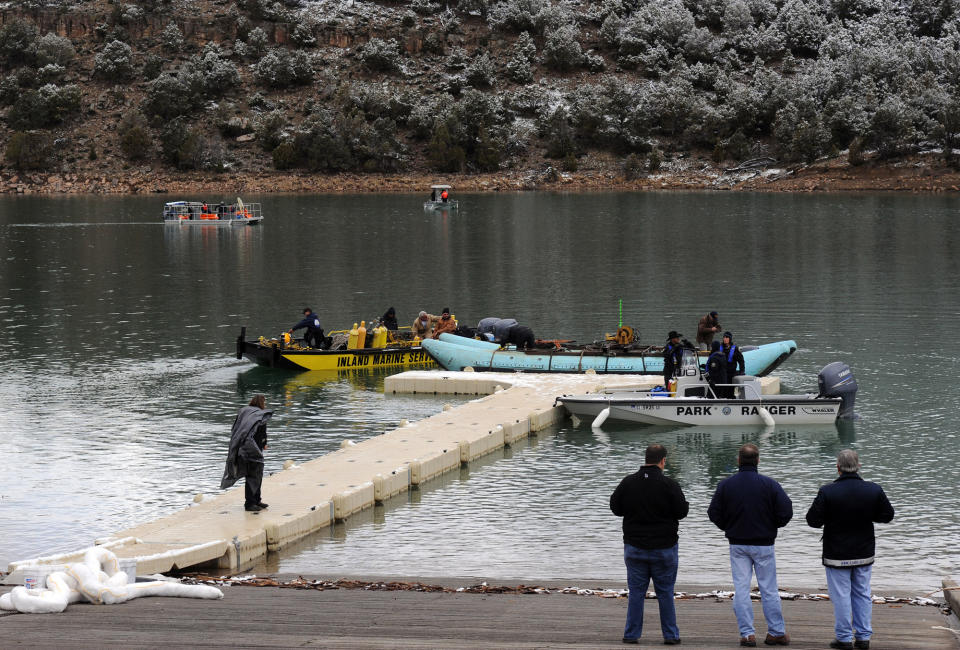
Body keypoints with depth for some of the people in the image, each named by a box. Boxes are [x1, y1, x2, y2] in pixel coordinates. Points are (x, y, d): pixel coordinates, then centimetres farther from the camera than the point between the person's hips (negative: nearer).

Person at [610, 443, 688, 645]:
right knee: (665, 592, 7)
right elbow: (682, 511, -8)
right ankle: (670, 635, 9)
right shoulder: (668, 485, -12)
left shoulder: (628, 482, -2)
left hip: (634, 547, 2)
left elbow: (615, 508, 6)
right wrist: (686, 505, 13)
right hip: (663, 547, -2)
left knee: (636, 591, 8)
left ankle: (631, 634, 8)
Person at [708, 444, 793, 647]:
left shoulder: (725, 485, -4)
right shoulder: (769, 484, -9)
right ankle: (776, 632, 11)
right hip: (763, 544, -1)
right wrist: (772, 526, 8)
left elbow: (714, 513, -3)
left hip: (737, 544, 1)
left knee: (741, 589, 4)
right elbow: (786, 512, -11)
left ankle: (747, 633, 0)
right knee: (769, 589, 7)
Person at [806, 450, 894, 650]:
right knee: (862, 595, 14)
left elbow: (813, 520, -13)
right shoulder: (874, 490, -6)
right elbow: (887, 515, 5)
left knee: (841, 596, 4)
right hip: (864, 554, 3)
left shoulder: (827, 492, -16)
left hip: (837, 555, -3)